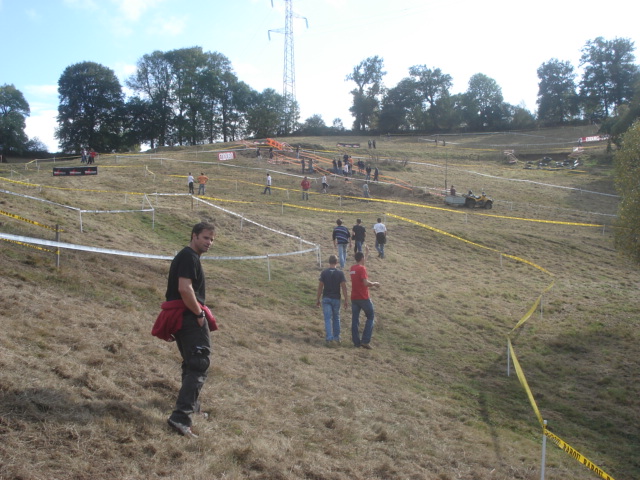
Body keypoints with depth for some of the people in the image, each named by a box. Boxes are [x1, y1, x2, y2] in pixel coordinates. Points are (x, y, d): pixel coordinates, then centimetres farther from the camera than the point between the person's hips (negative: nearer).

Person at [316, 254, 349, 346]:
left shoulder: (324, 272, -4)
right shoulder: (340, 273, -5)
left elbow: (320, 286, -4)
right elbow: (343, 287, -9)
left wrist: (318, 299, 4)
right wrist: (346, 300, -4)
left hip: (326, 298, -1)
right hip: (336, 299, 1)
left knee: (328, 319, 0)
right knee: (336, 318, 16)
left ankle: (329, 339, -9)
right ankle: (337, 338, 21)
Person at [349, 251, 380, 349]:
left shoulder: (352, 269, 10)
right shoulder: (362, 268, -14)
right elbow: (366, 283, -22)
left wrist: (371, 284, 23)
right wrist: (374, 283, -7)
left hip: (354, 298, 7)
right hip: (363, 298, -7)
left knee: (355, 319, 8)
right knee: (370, 317, 7)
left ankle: (356, 342, 10)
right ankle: (365, 341, 0)